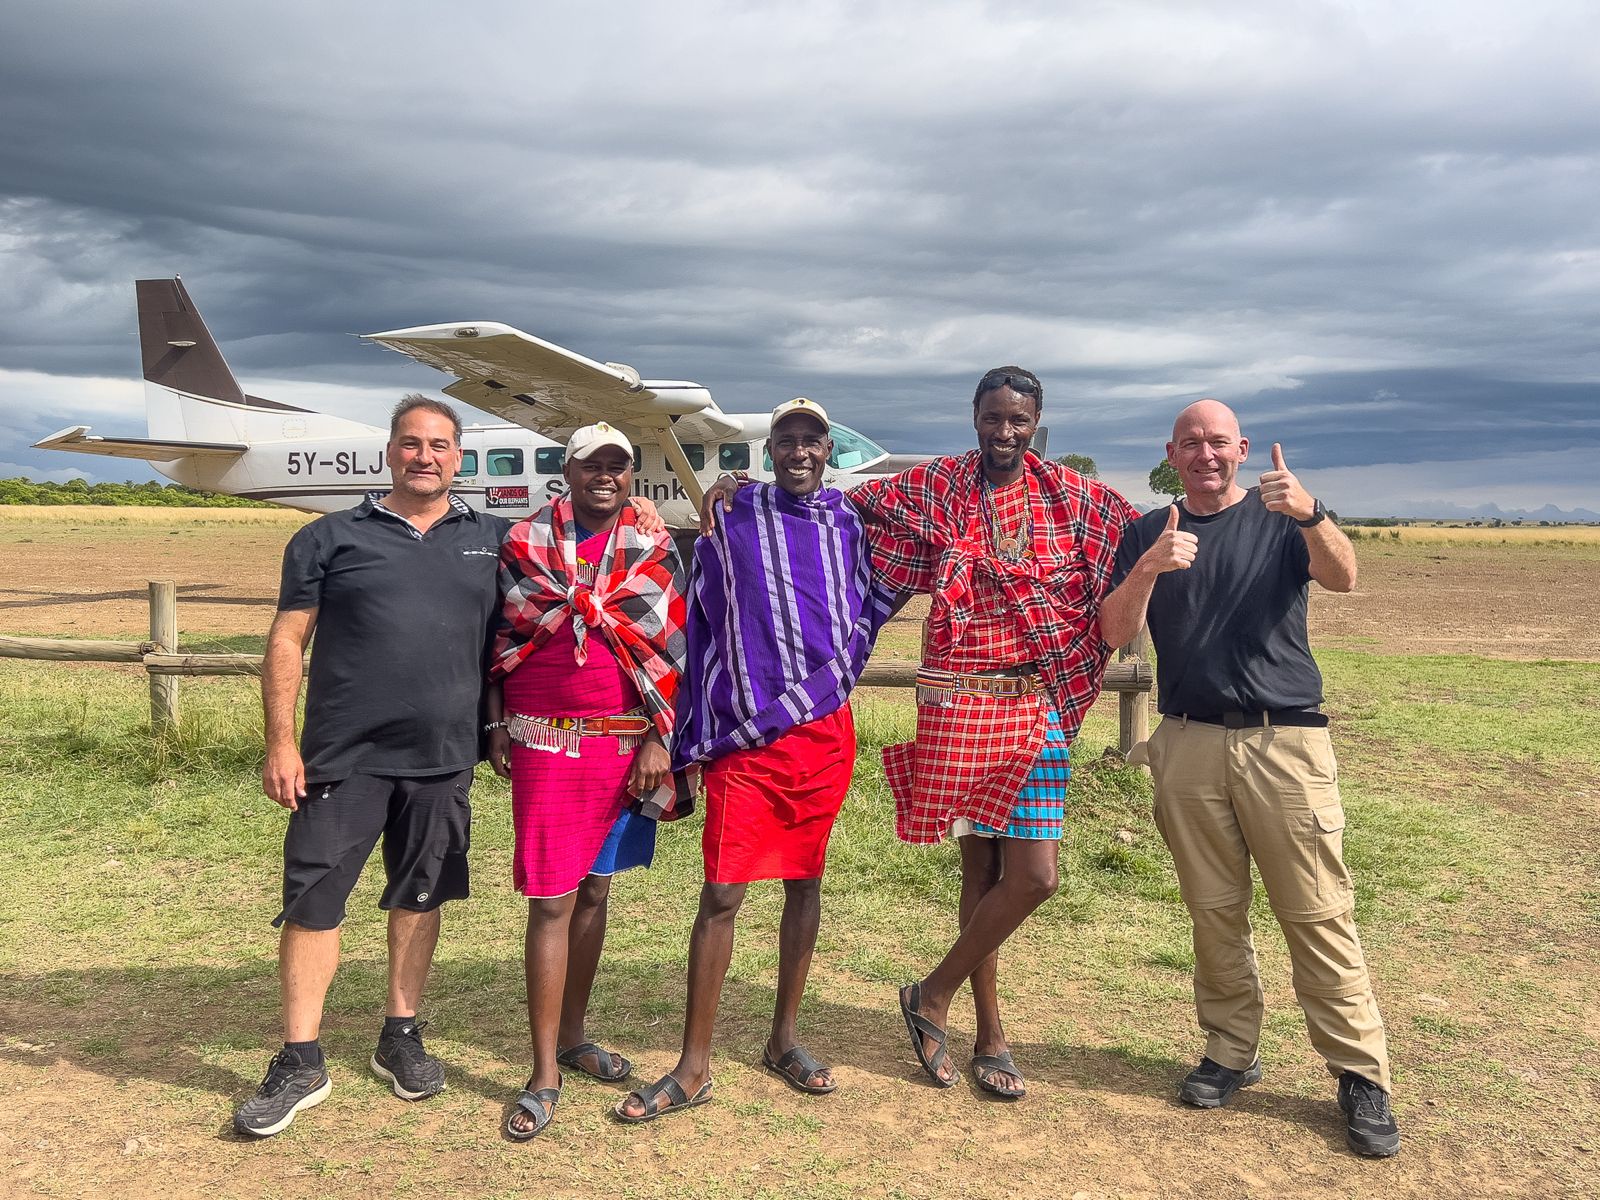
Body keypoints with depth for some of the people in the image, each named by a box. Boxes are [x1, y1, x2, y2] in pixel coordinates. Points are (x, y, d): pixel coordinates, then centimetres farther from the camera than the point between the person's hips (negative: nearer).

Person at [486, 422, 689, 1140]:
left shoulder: (654, 551, 4)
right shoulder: (525, 543, 3)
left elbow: (673, 653, 2)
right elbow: (499, 638, 7)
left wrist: (659, 740, -4)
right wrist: (497, 726, 2)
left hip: (628, 744, 2)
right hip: (546, 743, -2)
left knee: (595, 890, 13)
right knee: (552, 901, -3)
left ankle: (572, 1035, 29)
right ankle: (544, 1074, 6)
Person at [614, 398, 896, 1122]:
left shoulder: (852, 525, 7)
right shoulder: (730, 522, 0)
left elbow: (875, 601, 25)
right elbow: (699, 633, 2)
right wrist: (690, 743, 2)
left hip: (825, 733, 3)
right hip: (745, 736, -3)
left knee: (806, 883, 12)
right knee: (722, 893, -4)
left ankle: (784, 1038, 27)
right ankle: (694, 1068, 7)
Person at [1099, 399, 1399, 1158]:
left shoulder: (1280, 519, 6)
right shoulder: (1149, 534, 10)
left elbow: (1343, 578, -14)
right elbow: (1115, 633, -1)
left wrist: (1309, 514, -34)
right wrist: (1150, 569, -20)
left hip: (1286, 739, -2)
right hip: (1191, 745, 2)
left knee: (1317, 912, -1)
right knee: (1213, 910, 9)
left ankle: (1361, 1075, 9)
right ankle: (1231, 1053, 22)